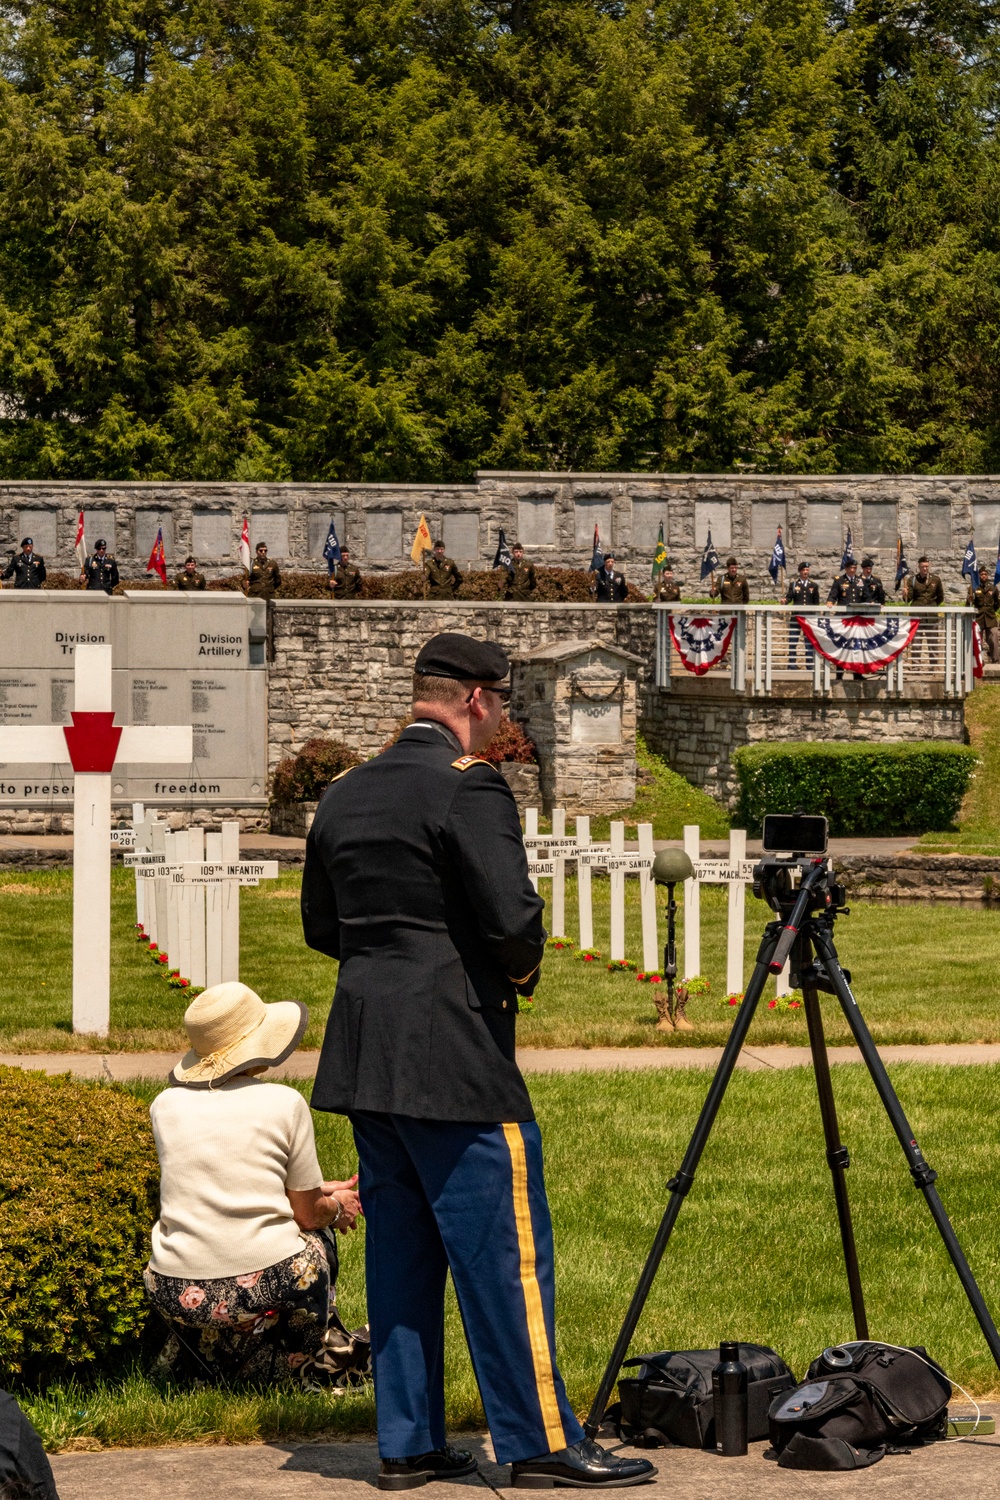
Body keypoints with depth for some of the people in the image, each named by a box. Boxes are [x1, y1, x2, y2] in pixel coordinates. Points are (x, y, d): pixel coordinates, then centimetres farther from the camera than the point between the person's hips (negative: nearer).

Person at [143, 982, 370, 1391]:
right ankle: (310, 1364, 32)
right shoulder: (285, 1104, -4)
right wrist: (336, 1207, 27)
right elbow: (308, 1215, 2)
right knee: (316, 1236, 29)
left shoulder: (166, 1105, 6)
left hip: (175, 1294, 3)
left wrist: (322, 1190, 31)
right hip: (264, 1289, -3)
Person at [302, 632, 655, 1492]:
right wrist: (521, 971, 1)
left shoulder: (346, 794, 12)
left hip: (365, 1057, 8)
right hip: (455, 1058, -8)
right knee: (504, 1250, -2)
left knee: (400, 1250, 12)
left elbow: (320, 926, 18)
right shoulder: (468, 785, -12)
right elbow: (512, 919, -18)